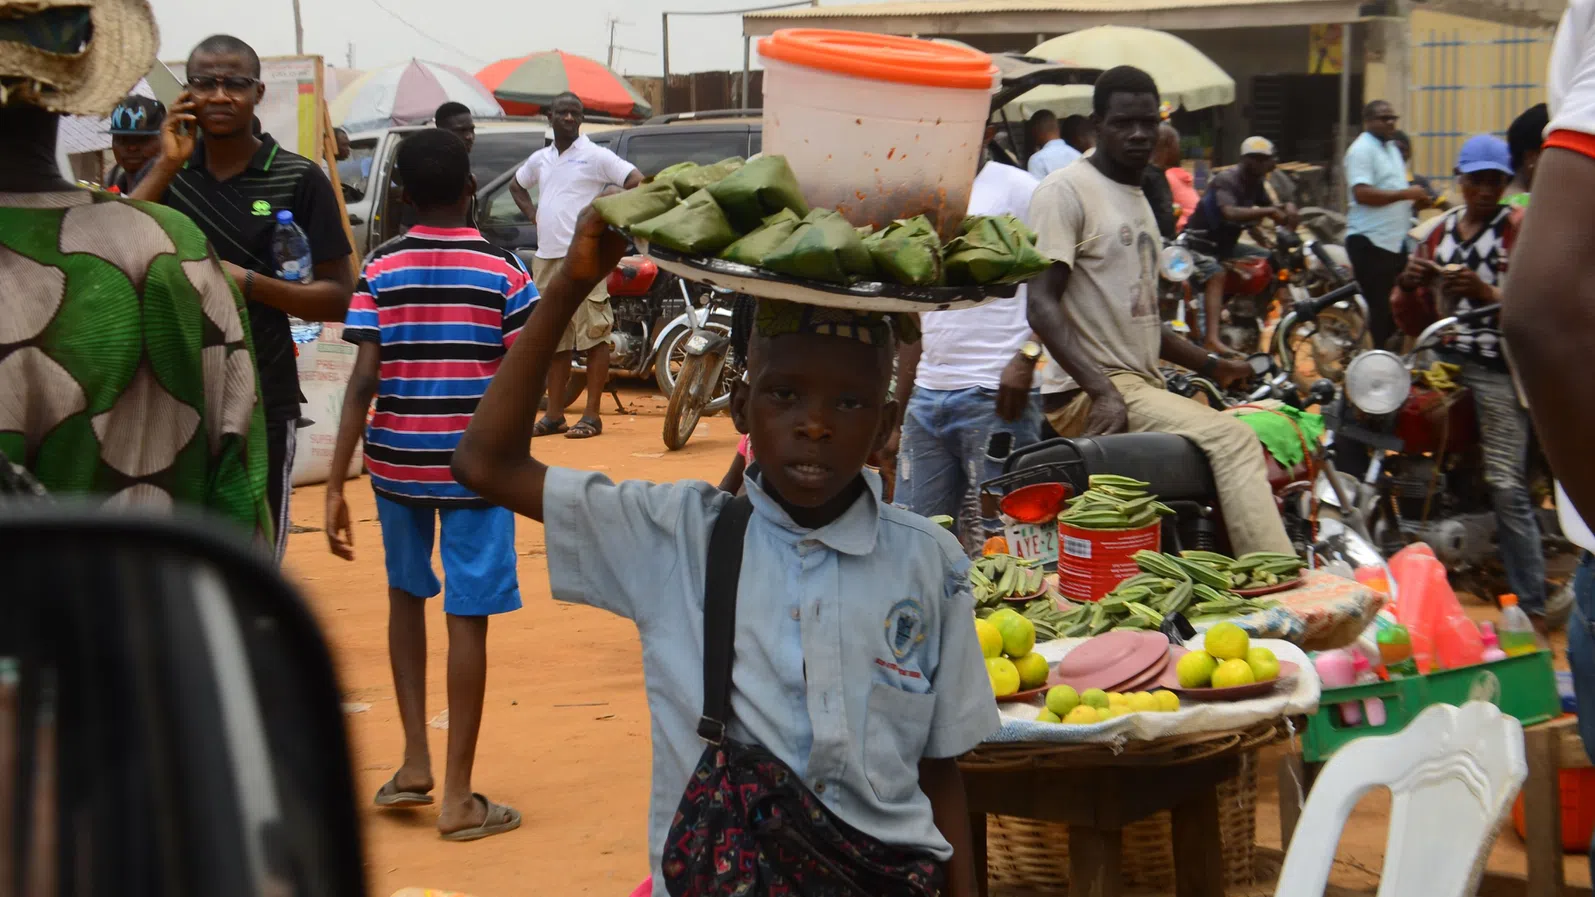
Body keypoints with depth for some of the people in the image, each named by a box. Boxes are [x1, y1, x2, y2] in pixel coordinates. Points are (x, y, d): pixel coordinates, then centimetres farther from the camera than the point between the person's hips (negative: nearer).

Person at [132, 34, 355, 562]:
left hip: (262, 403, -3)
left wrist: (250, 283, -19)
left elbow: (338, 298, -5)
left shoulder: (299, 180, -5)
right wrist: (167, 166, -13)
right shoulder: (169, 171, 5)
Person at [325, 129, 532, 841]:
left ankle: (414, 763, 20)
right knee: (467, 618, 1)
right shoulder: (504, 270, -5)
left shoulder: (380, 270, -2)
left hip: (395, 460, 2)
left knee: (407, 596, 22)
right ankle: (457, 796, 3)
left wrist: (335, 486, -8)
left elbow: (362, 382, -9)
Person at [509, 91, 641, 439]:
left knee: (594, 337, -5)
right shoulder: (540, 159, 15)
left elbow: (638, 182, -11)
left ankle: (592, 415, -2)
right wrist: (531, 212, 17)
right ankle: (554, 415, 17)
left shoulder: (595, 156, -4)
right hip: (547, 258, 7)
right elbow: (516, 185, 34)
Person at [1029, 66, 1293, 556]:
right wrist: (1103, 390, -26)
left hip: (1143, 385, 10)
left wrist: (1210, 365, 14)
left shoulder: (1138, 199, 21)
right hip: (1086, 394, -10)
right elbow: (1042, 306, -17)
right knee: (1232, 440, -23)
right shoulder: (1066, 190, -8)